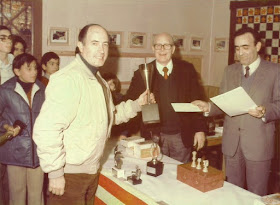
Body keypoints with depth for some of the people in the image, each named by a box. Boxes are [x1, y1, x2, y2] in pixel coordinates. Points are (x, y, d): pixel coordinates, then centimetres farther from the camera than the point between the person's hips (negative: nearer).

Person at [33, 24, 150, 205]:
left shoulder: (98, 81, 12)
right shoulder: (68, 80, -22)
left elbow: (110, 116, 22)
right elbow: (46, 129, -27)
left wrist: (136, 104, 12)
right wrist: (55, 172, -21)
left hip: (92, 171, 9)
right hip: (69, 174, -9)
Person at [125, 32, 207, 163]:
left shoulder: (187, 70, 3)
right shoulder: (142, 73, 0)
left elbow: (197, 101, 4)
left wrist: (200, 129, -2)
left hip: (182, 137, 1)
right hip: (154, 136, 0)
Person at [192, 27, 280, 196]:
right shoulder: (230, 71, 11)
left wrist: (265, 111, -22)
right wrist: (209, 107, -5)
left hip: (258, 143, -4)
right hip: (231, 142, 4)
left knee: (257, 196, 7)